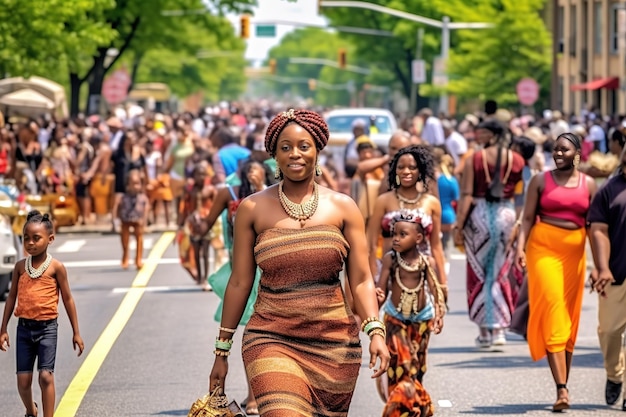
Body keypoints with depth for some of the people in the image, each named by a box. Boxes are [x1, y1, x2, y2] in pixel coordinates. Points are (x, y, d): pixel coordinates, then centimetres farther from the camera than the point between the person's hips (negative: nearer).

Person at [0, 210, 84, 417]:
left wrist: (76, 332, 2)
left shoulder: (56, 267, -5)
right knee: (23, 380, 5)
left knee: (46, 376, -11)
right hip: (24, 327, 3)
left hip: (47, 328, -3)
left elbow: (68, 299, 1)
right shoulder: (20, 266, 3)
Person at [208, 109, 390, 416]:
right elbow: (239, 283, 8)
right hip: (272, 341, -2)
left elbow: (361, 280, 4)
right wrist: (222, 351, 10)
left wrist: (375, 332, -12)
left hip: (334, 343, 2)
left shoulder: (342, 207, 6)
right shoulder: (253, 209, 3)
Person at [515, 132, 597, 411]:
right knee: (552, 314, -13)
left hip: (574, 252, 3)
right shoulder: (541, 181, 3)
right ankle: (561, 389, -20)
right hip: (544, 248, -3)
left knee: (569, 320, 7)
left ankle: (564, 385, 17)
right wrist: (520, 247, -14)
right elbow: (528, 217, 1)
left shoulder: (588, 184, 9)